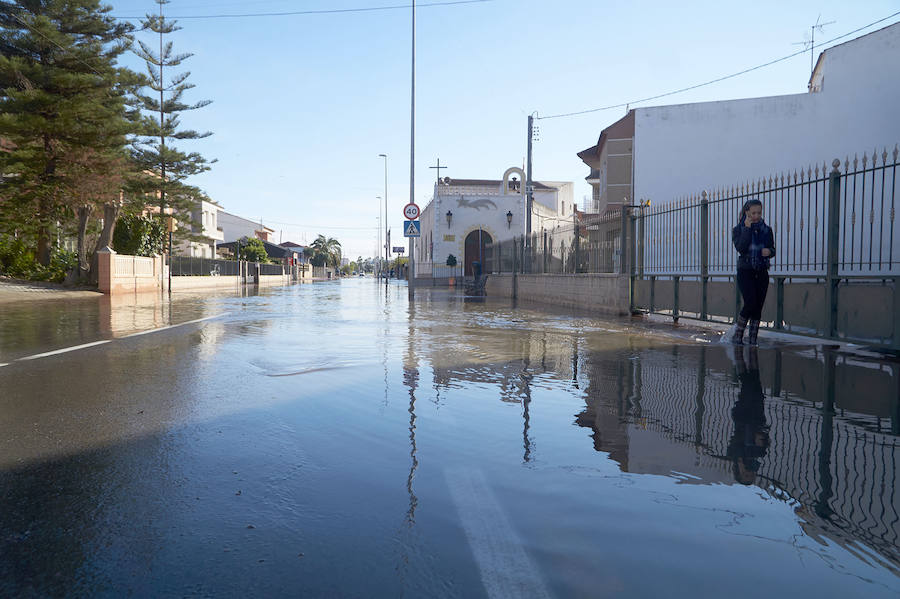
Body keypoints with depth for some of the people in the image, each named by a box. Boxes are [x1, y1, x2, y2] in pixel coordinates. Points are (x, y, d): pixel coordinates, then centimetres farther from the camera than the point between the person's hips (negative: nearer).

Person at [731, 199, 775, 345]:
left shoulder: (766, 229, 10)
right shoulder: (738, 229, 0)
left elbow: (772, 250, 13)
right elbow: (740, 248, -17)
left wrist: (769, 251, -11)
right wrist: (747, 228, -16)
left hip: (762, 273, 4)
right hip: (745, 271, -4)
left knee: (758, 307, 1)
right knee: (750, 303, -17)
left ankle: (753, 340, 7)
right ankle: (737, 335, -1)